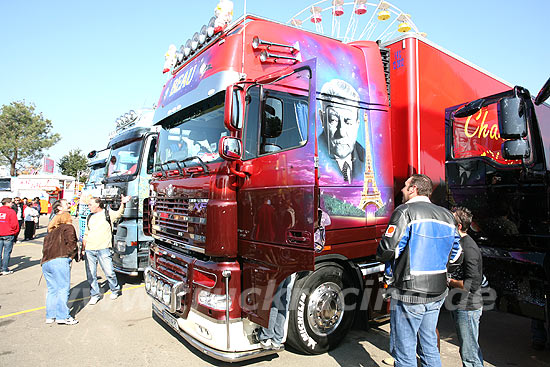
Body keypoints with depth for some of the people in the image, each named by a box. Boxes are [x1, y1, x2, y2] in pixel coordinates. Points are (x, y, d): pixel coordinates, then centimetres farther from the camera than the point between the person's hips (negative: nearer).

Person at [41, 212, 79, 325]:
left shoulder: (51, 232, 31)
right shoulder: (68, 228, 10)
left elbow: (45, 247, 23)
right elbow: (71, 242, -7)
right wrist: (72, 255, 3)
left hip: (45, 262, 8)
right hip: (59, 261, -8)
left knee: (52, 290, 14)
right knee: (63, 288, -6)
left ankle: (50, 316, 14)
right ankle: (62, 316, -8)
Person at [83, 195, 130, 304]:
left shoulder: (108, 213, 4)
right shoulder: (90, 217, 18)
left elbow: (118, 214, -16)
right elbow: (86, 235, 24)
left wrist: (122, 203, -35)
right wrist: (82, 249, 21)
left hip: (103, 249, -5)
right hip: (89, 250, 5)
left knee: (109, 272, -4)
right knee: (91, 275, 6)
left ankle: (115, 290, 19)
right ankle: (95, 295, 20)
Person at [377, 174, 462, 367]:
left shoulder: (405, 211, -13)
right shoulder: (447, 215, 9)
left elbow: (388, 250, -19)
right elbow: (455, 255, 15)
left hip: (409, 294, -7)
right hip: (437, 293, 7)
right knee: (430, 347, 20)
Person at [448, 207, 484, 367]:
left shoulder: (469, 248, -20)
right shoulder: (458, 243, 10)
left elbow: (472, 284, -26)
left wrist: (448, 281, -15)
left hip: (467, 308, -10)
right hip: (458, 306, 10)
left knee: (469, 353, -1)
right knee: (467, 349, 21)